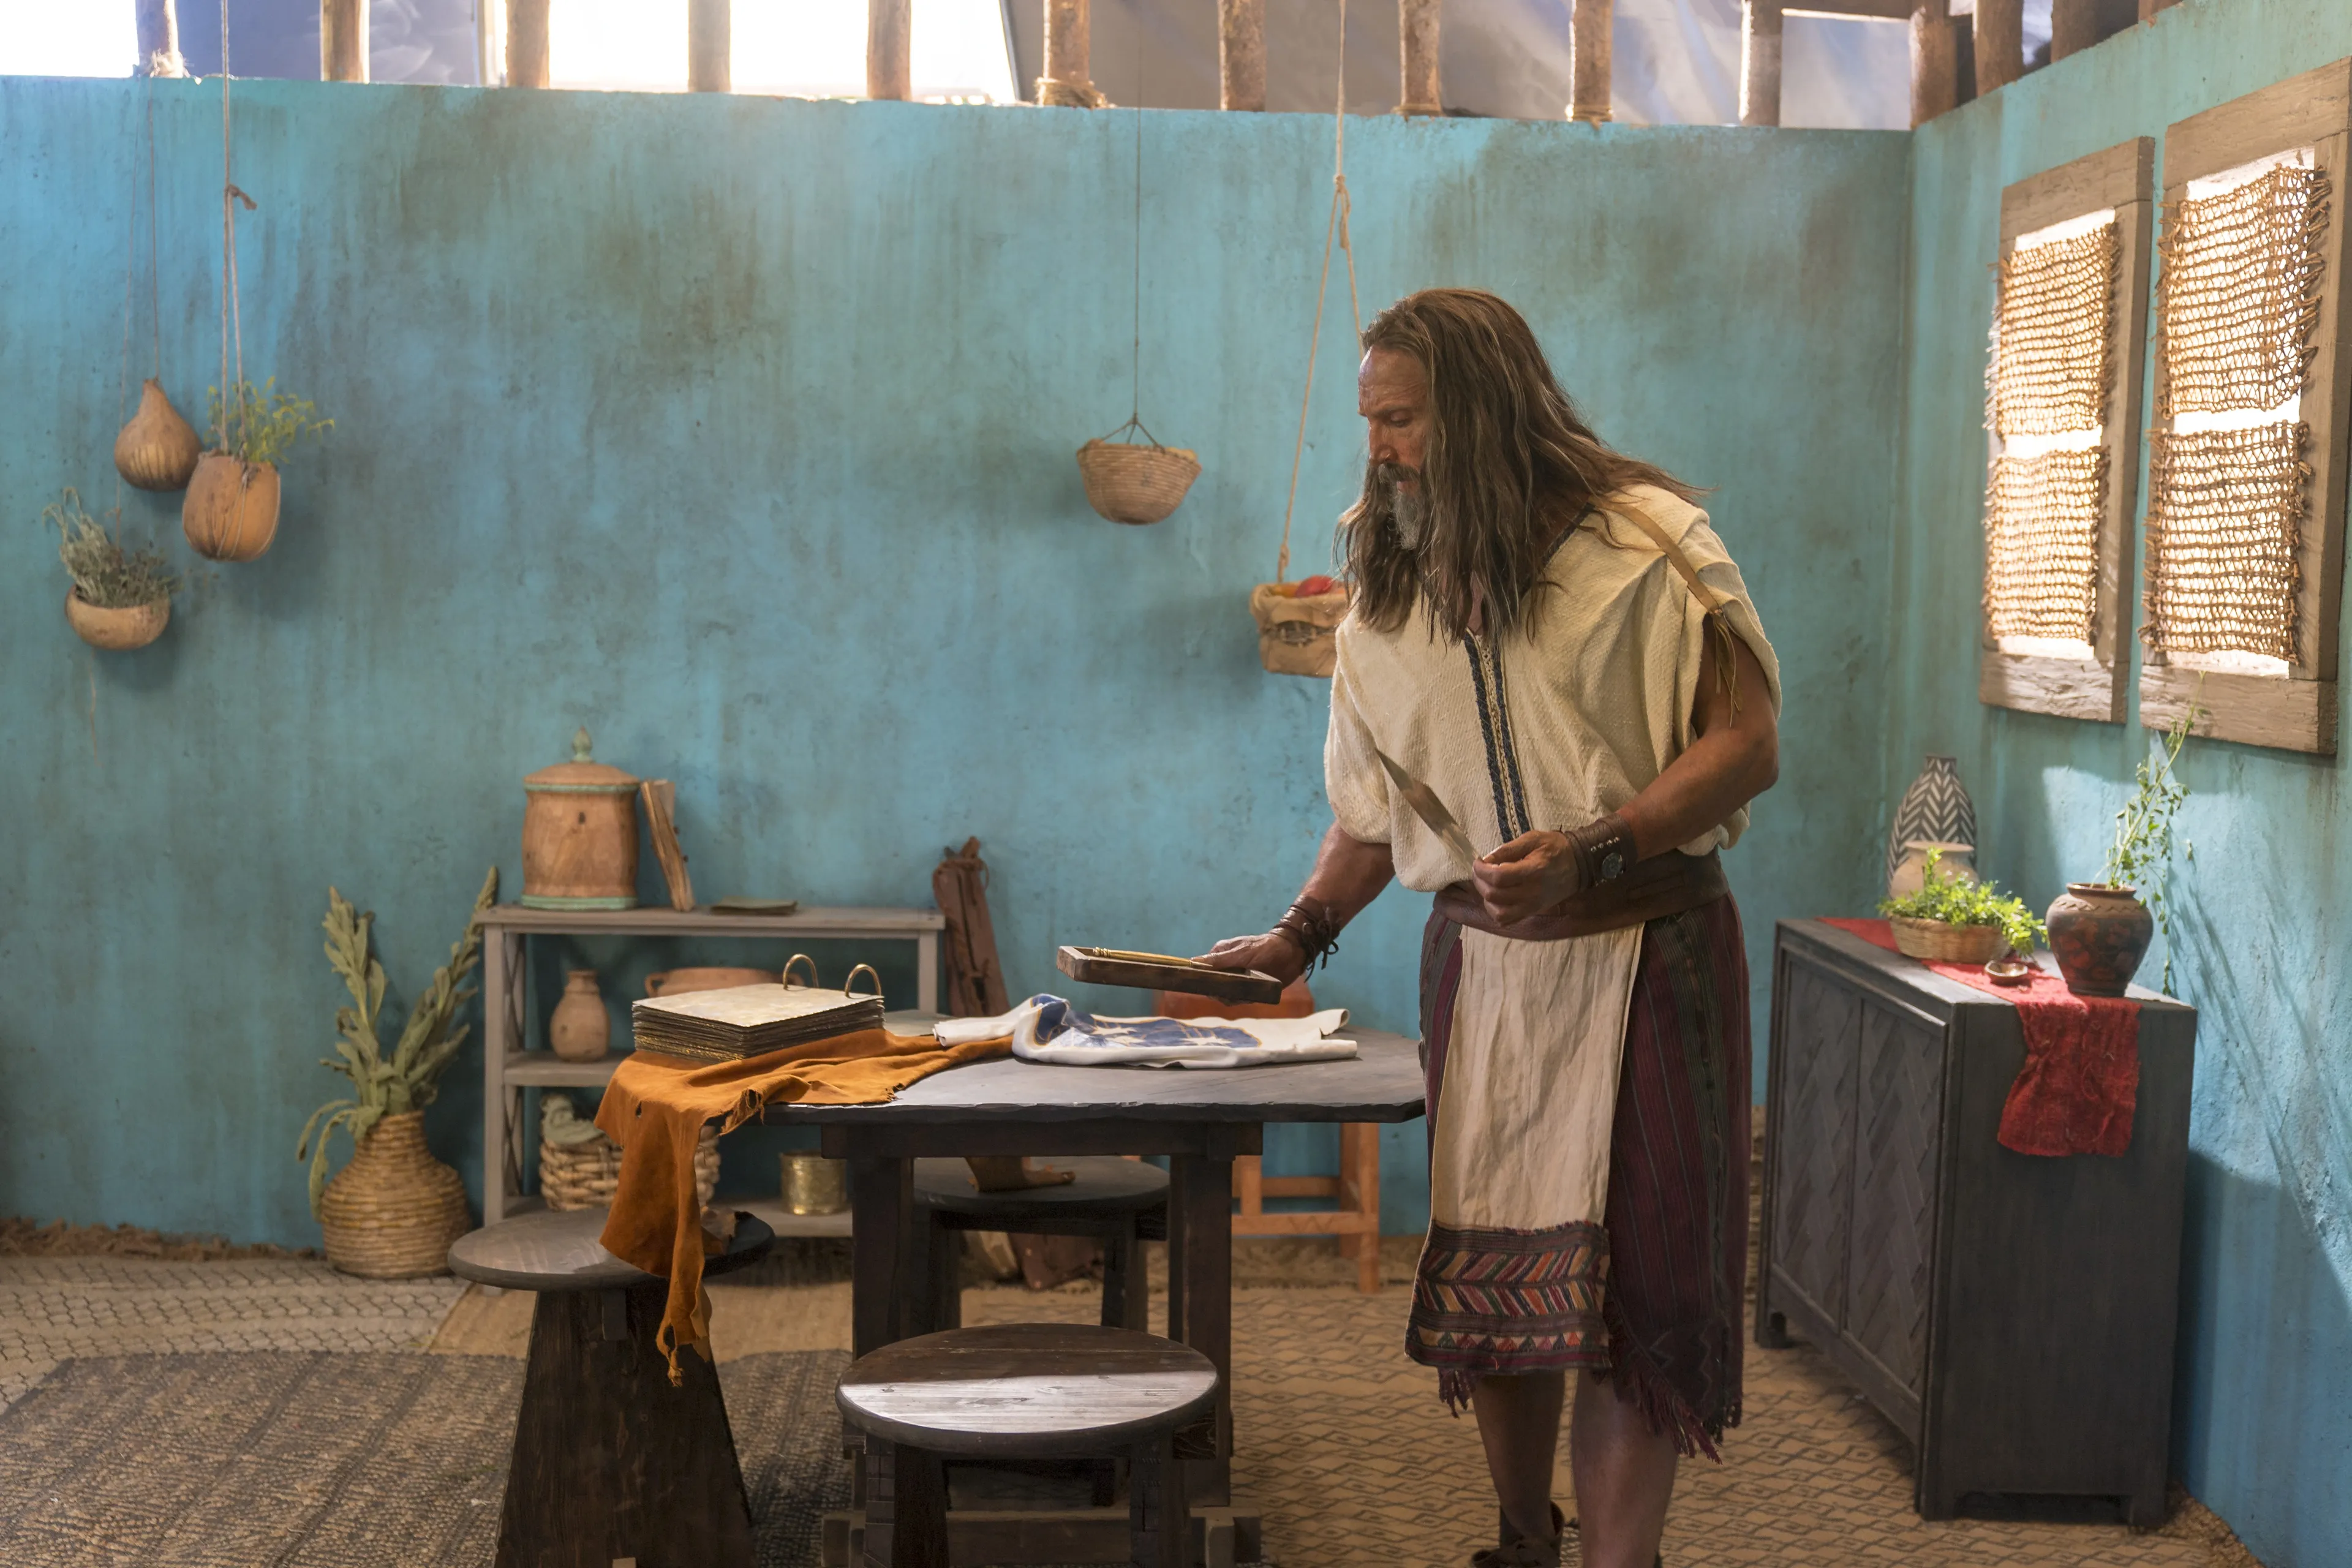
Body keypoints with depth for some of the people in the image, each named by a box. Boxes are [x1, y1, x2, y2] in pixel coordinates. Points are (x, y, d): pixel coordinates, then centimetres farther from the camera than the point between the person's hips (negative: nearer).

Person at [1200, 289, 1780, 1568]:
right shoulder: (1388, 590, 11)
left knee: (1628, 1280, -7)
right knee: (1494, 1269, 7)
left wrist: (1590, 853, -23)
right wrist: (1298, 938, 3)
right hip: (1480, 964, 5)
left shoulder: (1643, 540, -6)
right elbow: (1376, 806, 16)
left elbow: (1745, 745, -11)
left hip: (1646, 950, -4)